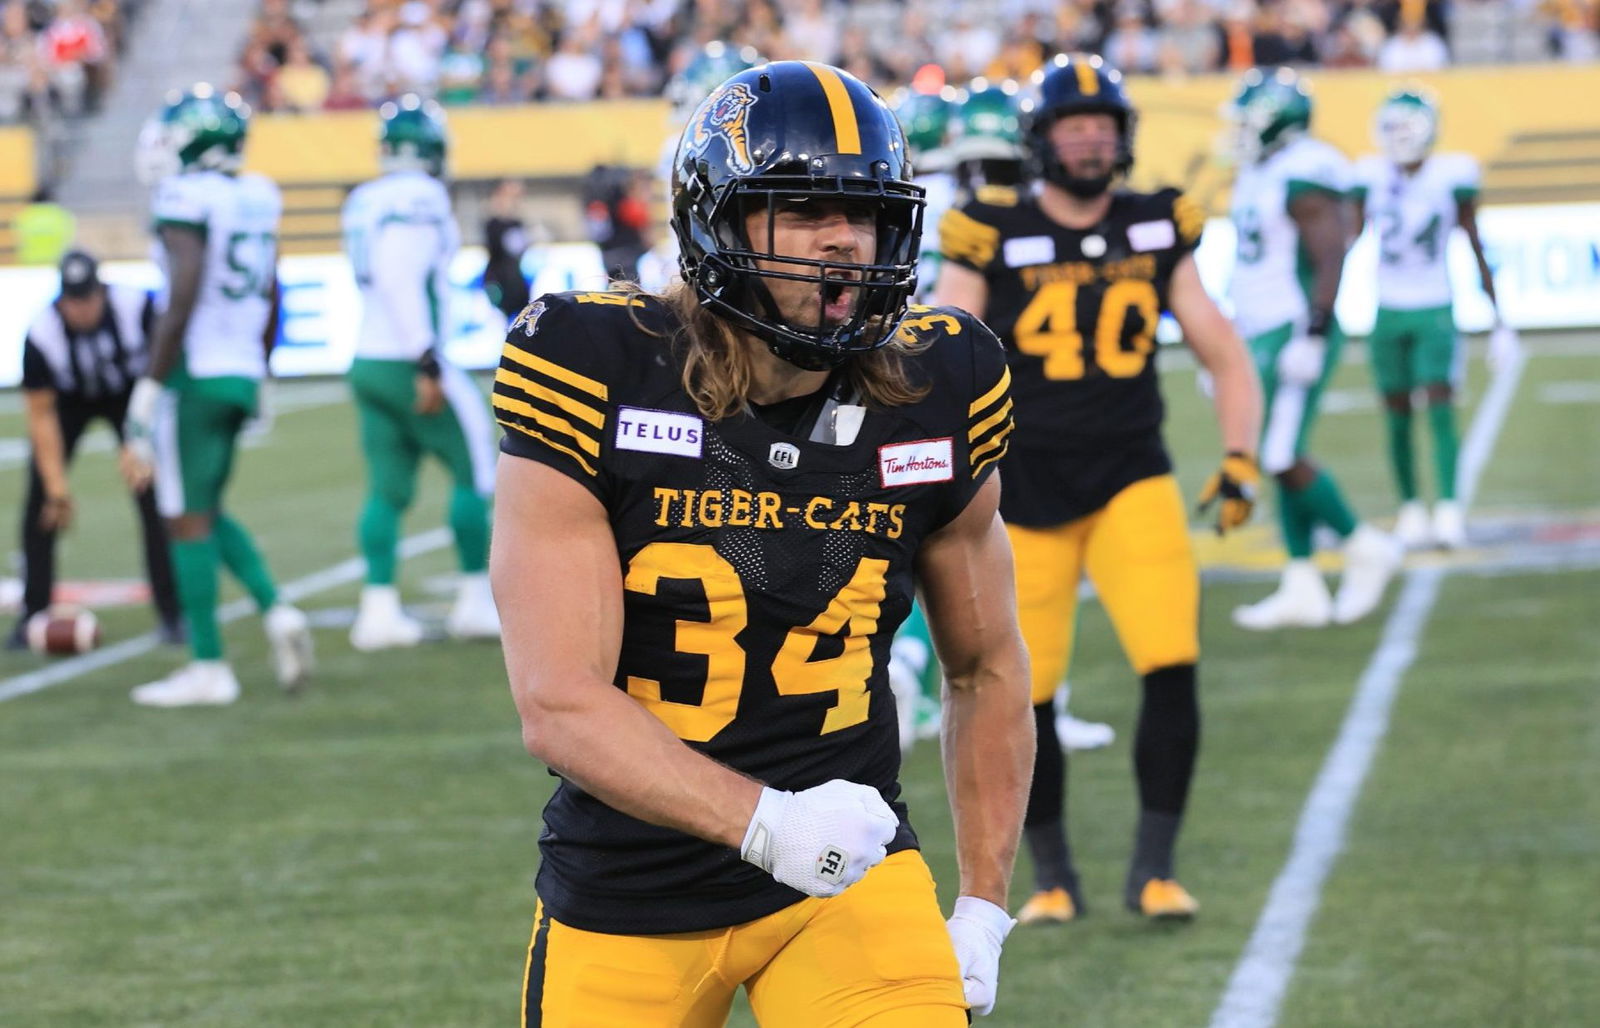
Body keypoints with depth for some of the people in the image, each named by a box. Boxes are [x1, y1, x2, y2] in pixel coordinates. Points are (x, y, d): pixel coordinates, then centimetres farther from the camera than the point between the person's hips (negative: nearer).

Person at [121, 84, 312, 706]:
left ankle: (208, 667, 2)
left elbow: (180, 306, -20)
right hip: (242, 374, 8)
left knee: (188, 519, 0)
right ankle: (276, 612, 4)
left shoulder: (186, 201, -14)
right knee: (206, 512, 20)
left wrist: (147, 393, -18)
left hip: (195, 374, -8)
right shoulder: (257, 200, 9)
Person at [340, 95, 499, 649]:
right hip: (409, 364, -8)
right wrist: (428, 363, -21)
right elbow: (402, 280, -22)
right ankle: (476, 599, 7)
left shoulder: (362, 202, 12)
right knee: (475, 467, 5)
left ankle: (379, 605, 3)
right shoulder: (421, 198, -13)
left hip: (367, 360, 8)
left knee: (388, 487, 8)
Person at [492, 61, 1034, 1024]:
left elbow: (986, 670, 12)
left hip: (852, 871, 1)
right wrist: (765, 821, -34)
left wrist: (983, 910, 8)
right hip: (629, 896, -1)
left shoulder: (934, 398, -4)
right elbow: (560, 706, -21)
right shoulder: (602, 382, -15)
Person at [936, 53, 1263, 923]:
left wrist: (1239, 459, -1)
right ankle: (1052, 877, 21)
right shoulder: (993, 239, -5)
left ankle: (1153, 869, 0)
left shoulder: (1158, 234, 5)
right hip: (1023, 499, -2)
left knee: (1172, 671, -13)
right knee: (1027, 698, 3)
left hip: (1131, 483, 2)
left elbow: (1225, 358, 11)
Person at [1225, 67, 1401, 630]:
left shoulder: (1303, 178, -15)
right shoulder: (1258, 175, 15)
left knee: (1283, 460, -11)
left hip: (1295, 335, -10)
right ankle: (1302, 589, 10)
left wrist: (1312, 338, -26)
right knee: (1283, 461, 8)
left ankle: (1364, 548, 4)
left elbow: (1331, 260, -21)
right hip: (1265, 336, 10)